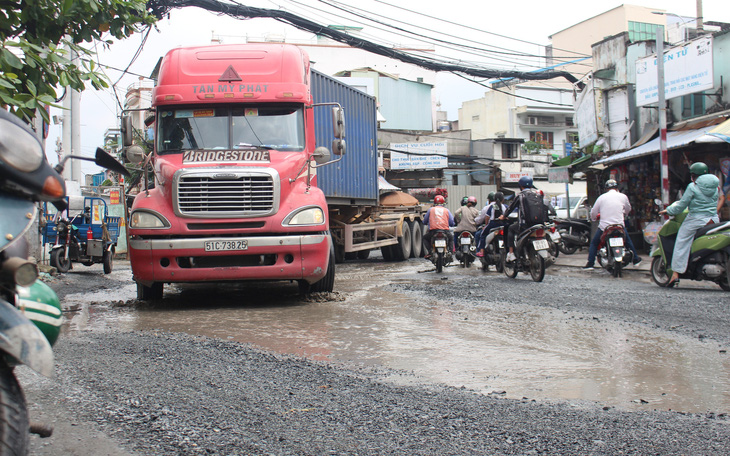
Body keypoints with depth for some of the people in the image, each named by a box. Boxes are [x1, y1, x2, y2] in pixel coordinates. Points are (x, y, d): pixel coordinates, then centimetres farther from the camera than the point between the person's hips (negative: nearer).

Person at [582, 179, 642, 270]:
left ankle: (590, 263, 6)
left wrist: (594, 218, 28)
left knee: (594, 243, 15)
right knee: (628, 240, 27)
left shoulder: (601, 197, 1)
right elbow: (628, 209, 22)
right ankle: (636, 259, 33)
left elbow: (593, 212, 6)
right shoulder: (623, 197, 4)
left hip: (604, 227, -1)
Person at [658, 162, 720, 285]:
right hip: (714, 220, 5)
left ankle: (676, 272, -5)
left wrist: (668, 210, 9)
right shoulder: (715, 186, 10)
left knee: (681, 243, 1)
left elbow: (682, 205, -4)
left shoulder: (693, 187, -7)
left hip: (696, 220, -5)